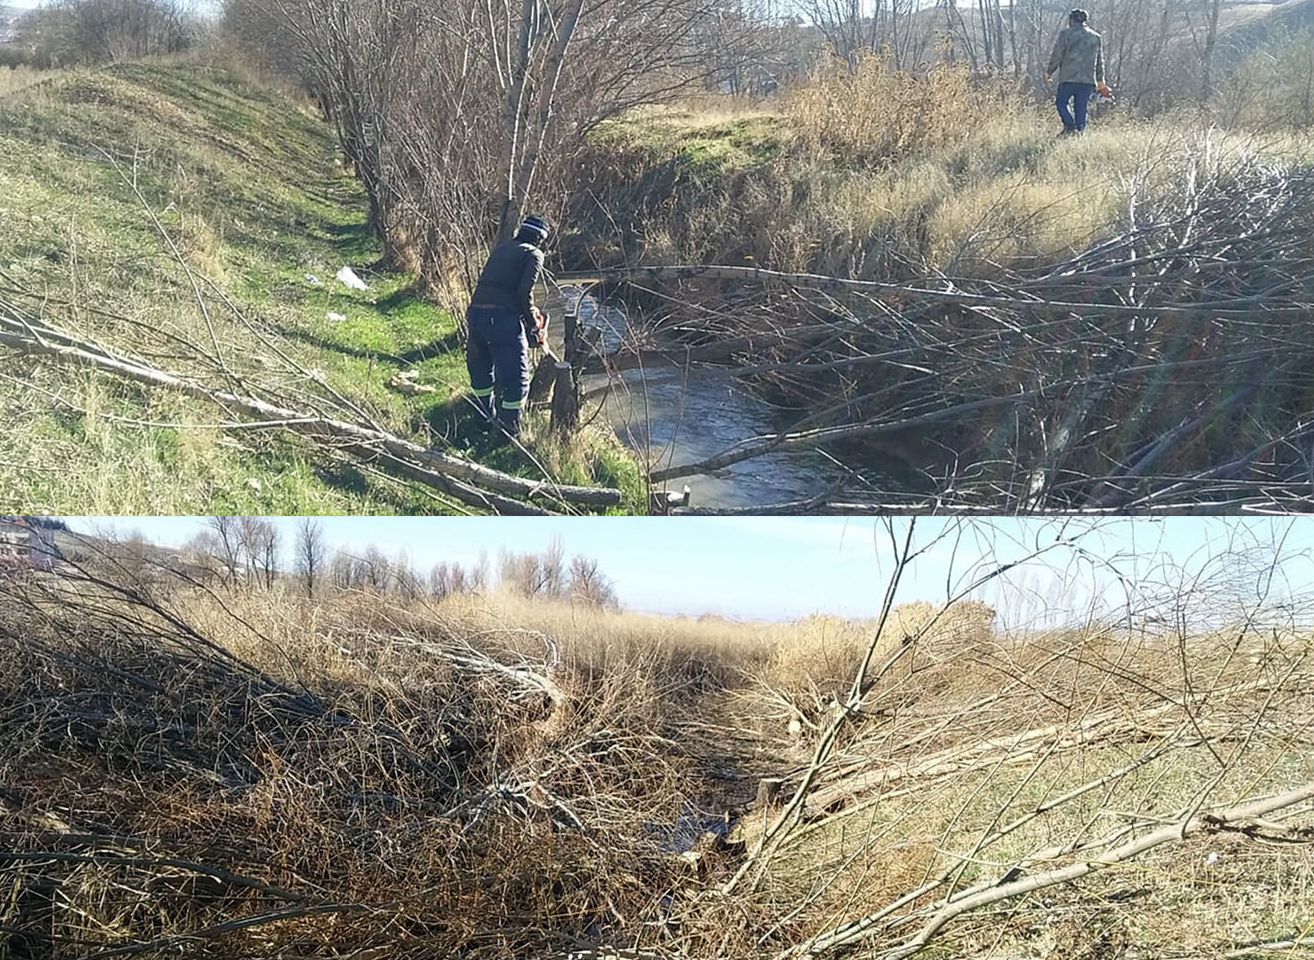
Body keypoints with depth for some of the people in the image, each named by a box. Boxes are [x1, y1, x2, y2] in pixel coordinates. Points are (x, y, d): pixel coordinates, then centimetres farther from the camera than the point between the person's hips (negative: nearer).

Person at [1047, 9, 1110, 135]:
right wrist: (1100, 80, 25)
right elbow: (1100, 61, 19)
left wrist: (1050, 72, 9)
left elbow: (1057, 55, -3)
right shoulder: (1097, 37, 15)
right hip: (1088, 80, 4)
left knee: (1061, 102, 5)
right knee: (1081, 108, 7)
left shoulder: (1066, 34, 0)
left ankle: (1069, 126, -16)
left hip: (1069, 78, -4)